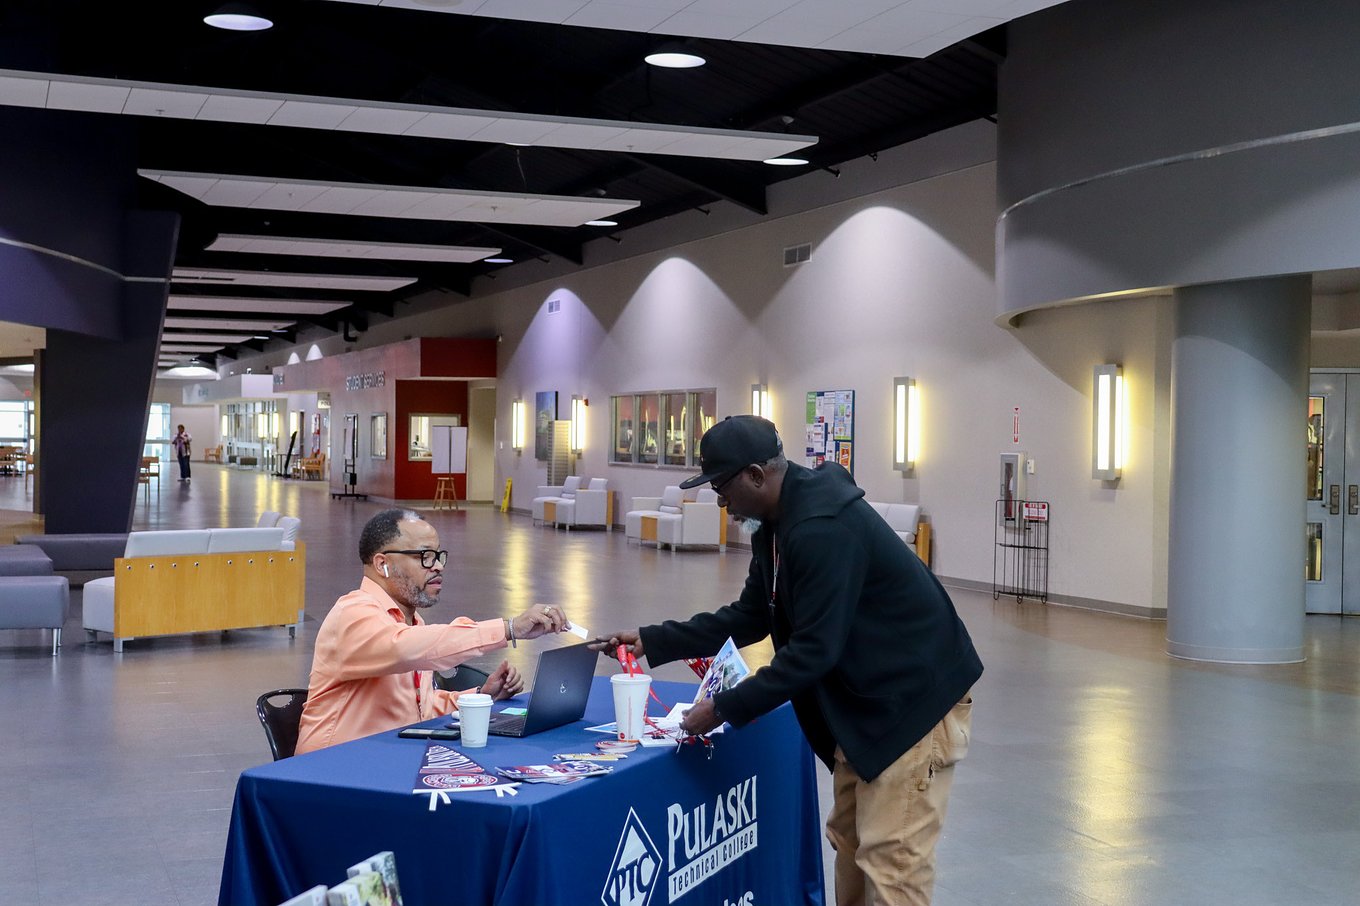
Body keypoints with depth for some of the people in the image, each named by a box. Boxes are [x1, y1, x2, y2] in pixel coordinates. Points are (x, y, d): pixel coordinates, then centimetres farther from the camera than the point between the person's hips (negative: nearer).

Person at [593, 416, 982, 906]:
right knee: (848, 837, 16)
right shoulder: (776, 525, 5)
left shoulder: (824, 528, -27)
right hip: (866, 696, 10)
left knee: (889, 857, -7)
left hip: (916, 696, -10)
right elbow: (750, 617, 13)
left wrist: (726, 708, -21)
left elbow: (813, 650, -27)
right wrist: (652, 641, 8)